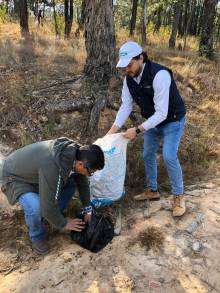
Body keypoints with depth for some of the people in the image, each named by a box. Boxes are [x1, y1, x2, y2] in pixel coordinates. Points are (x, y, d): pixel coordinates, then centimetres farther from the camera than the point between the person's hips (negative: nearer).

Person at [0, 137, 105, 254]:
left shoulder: (75, 151, -17)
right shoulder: (54, 168, -43)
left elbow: (82, 182, 0)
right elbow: (48, 206, -36)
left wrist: (87, 210, 5)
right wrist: (63, 223, -16)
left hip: (34, 170, 7)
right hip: (16, 177, -7)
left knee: (72, 182, -4)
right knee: (35, 208, -31)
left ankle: (55, 216, 16)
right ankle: (37, 237, 2)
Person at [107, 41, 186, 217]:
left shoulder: (160, 75, -35)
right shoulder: (129, 79, -11)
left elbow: (162, 113, -35)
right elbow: (126, 106, -6)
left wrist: (137, 130, -34)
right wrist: (113, 130, -15)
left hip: (172, 120, -7)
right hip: (153, 121, 7)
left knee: (169, 157, -16)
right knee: (148, 155, 10)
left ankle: (179, 196, 6)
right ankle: (152, 190, 30)